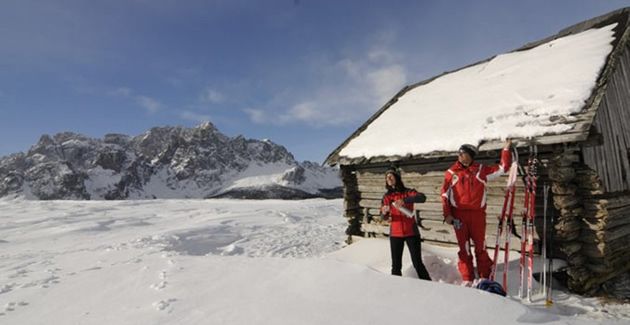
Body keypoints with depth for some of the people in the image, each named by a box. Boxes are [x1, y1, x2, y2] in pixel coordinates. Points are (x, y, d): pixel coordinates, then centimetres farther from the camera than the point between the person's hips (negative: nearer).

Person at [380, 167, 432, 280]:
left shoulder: (408, 192, -1)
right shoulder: (387, 196, 5)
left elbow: (422, 197, -21)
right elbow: (384, 217, -4)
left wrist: (404, 200, -33)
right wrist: (384, 213, -28)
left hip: (411, 232, -2)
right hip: (395, 234, 2)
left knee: (417, 263, 0)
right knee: (396, 265, 3)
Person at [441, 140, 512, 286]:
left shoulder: (481, 170, 7)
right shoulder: (452, 173, 6)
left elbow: (502, 168, 11)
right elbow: (445, 194, 5)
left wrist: (506, 150, 6)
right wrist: (447, 214, -1)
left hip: (477, 213, 0)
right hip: (458, 214, 0)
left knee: (480, 245, 6)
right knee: (464, 247, 4)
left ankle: (485, 277, 19)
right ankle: (467, 279, 12)